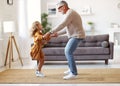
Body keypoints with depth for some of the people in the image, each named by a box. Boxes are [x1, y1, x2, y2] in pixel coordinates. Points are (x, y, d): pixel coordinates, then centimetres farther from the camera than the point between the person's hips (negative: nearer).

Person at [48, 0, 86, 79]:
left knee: (68, 52, -16)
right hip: (75, 36, 11)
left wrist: (50, 32, -21)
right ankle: (71, 69, 28)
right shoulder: (70, 13, 19)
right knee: (67, 51, 18)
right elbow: (67, 28, 22)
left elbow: (62, 25, -24)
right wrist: (57, 33, 12)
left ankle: (73, 73, -14)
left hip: (77, 36, -11)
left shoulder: (70, 13, -15)